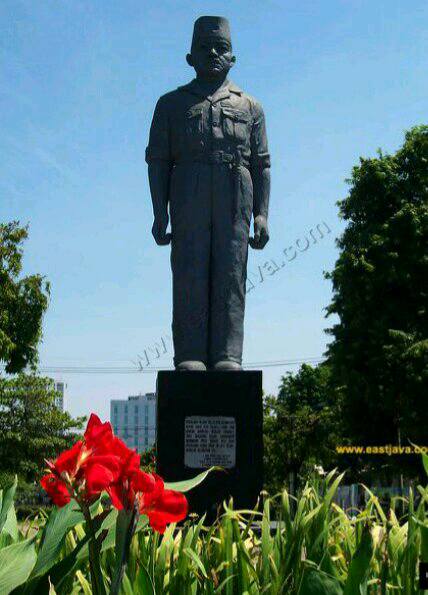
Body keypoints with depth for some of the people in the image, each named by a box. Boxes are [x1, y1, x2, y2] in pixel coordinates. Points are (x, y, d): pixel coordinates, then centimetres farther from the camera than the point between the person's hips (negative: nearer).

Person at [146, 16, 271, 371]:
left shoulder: (250, 107, 21)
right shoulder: (171, 104, 19)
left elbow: (261, 165, 14)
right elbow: (158, 161, 10)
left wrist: (261, 215, 2)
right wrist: (160, 214, -1)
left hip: (235, 200, 1)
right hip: (188, 197, 0)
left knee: (230, 276, -8)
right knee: (189, 276, -8)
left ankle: (227, 358, -11)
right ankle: (190, 358, -10)